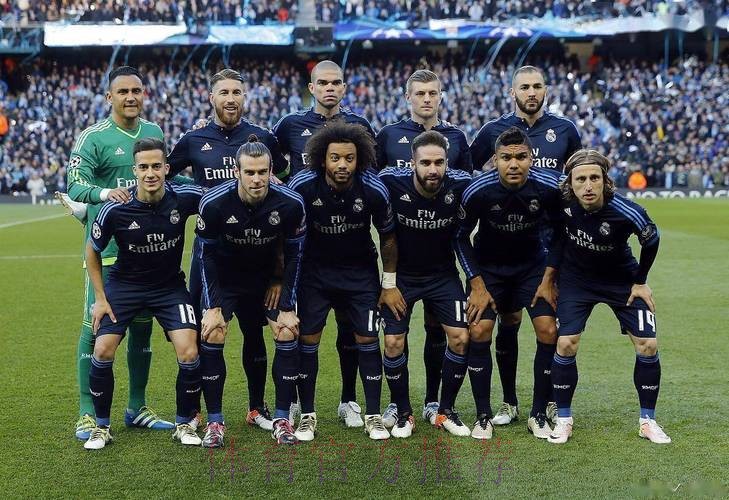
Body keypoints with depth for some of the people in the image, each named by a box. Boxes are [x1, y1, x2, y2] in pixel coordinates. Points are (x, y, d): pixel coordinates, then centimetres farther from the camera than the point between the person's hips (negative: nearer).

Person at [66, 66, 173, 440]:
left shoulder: (154, 132, 10)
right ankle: (87, 413, 5)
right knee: (96, 325, -5)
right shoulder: (93, 137, -7)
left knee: (142, 325, 11)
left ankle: (137, 408, 23)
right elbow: (75, 186, -16)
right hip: (106, 244, -6)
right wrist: (105, 192, -34)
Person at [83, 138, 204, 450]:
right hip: (124, 284, 0)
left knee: (189, 354, -14)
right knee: (103, 351, -11)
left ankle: (185, 424, 10)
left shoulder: (184, 198, -18)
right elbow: (92, 250, -3)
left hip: (170, 286, 1)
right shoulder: (115, 209, -20)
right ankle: (102, 426, 12)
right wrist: (100, 298, -3)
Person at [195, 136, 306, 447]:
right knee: (211, 337, -14)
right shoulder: (214, 203, -26)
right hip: (224, 278, -1)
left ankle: (282, 419, 4)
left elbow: (294, 256, -10)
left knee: (287, 334, -10)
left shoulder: (290, 203, -24)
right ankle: (214, 421, -1)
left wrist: (288, 307, -10)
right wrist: (212, 307, -15)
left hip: (269, 277, 1)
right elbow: (206, 255, -12)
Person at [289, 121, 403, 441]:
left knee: (367, 339, -2)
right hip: (315, 269, 0)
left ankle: (373, 417, 10)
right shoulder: (302, 186, -22)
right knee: (308, 339, -2)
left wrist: (389, 284, 0)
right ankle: (307, 416, 11)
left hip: (361, 271, 0)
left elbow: (388, 237, -4)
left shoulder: (374, 190, -21)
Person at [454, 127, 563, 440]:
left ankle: (539, 415, 4)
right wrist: (477, 285, -12)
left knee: (548, 332, -12)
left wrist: (548, 279, -8)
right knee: (479, 332, -13)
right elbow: (460, 237, -8)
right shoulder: (478, 191, -25)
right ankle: (483, 417, 1)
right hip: (488, 266, -1)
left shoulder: (550, 187, -23)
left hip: (533, 264, 1)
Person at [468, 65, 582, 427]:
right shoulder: (494, 131, 3)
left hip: (552, 241, 1)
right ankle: (509, 403, 13)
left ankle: (551, 400, 13)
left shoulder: (564, 130, 7)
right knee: (508, 322, 3)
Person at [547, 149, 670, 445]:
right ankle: (563, 420, 6)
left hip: (622, 281, -1)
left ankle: (647, 421, 12)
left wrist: (640, 282, -1)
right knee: (565, 344, -11)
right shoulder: (561, 201, -25)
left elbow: (651, 240, -9)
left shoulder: (626, 212, -30)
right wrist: (552, 273, 5)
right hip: (576, 279, 1)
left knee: (648, 345, -6)